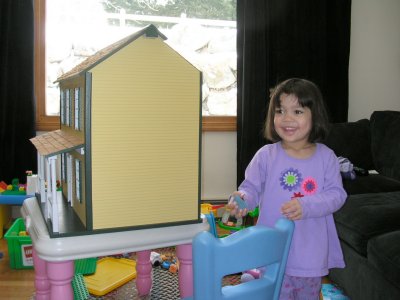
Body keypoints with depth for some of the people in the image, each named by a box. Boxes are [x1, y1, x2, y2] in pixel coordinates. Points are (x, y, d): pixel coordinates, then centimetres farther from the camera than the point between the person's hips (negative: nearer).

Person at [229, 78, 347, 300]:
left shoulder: (326, 157, -5)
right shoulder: (266, 156, -8)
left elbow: (337, 194, -9)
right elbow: (251, 187, -2)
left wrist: (306, 206, -24)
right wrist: (243, 199, -24)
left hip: (311, 251, 2)